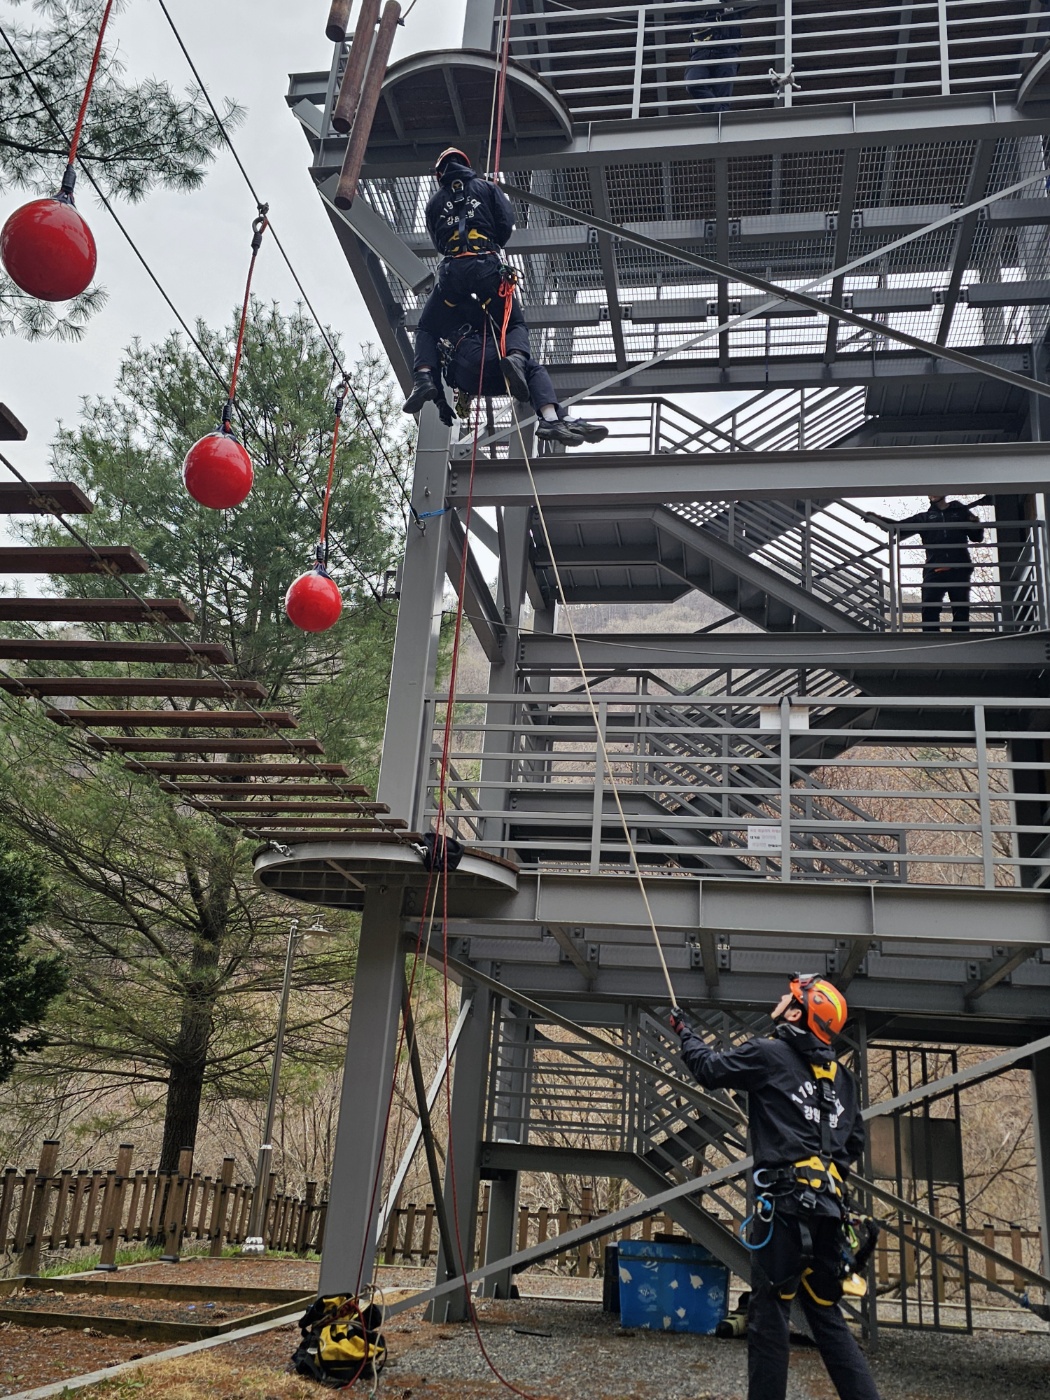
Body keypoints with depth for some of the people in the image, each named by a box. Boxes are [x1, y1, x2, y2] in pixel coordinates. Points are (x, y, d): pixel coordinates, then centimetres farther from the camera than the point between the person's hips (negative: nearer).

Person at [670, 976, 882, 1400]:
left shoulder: (769, 1053, -4)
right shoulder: (840, 1075, 15)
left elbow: (710, 1067, 5)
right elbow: (855, 1140, 19)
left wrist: (684, 1031, 21)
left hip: (784, 1201, -7)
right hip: (828, 1205, 7)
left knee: (770, 1311, -2)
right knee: (825, 1311, 15)